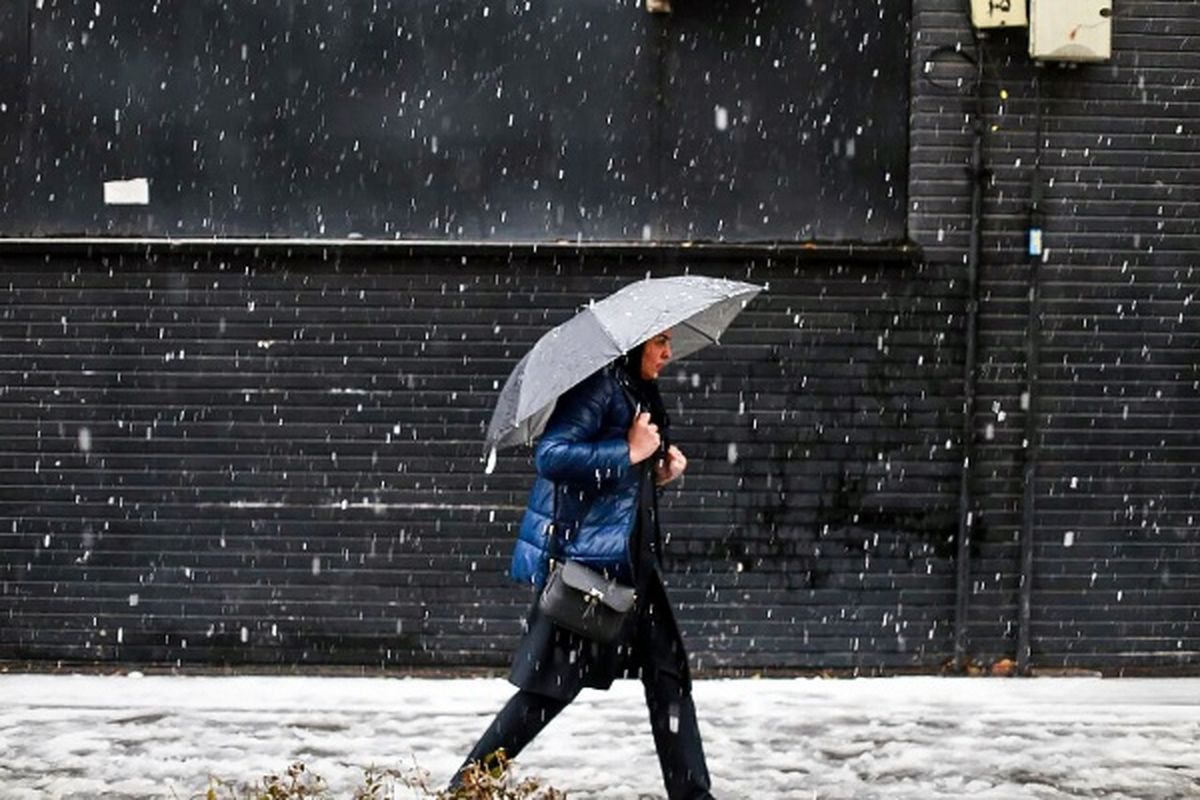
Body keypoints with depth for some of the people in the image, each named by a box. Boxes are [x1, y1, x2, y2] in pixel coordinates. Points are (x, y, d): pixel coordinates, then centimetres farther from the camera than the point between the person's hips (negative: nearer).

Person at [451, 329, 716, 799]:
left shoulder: (637, 393, 16)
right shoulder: (599, 388, -14)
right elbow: (552, 454, -26)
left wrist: (658, 470, 4)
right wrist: (629, 453, -21)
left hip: (629, 561, 10)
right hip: (584, 560, -10)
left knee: (668, 674, 8)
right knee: (551, 685, -4)